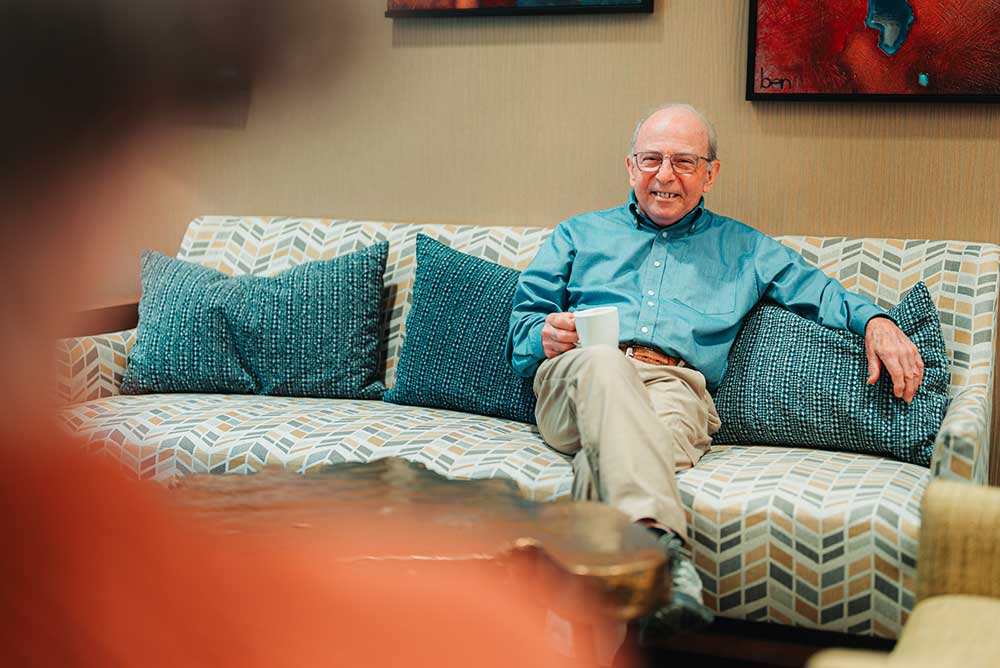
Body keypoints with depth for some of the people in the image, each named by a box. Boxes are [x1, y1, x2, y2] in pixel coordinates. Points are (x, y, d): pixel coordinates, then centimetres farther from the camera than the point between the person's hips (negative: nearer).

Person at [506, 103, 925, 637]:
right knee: (603, 363, -40)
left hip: (677, 387, 1)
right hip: (576, 380, -1)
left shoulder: (743, 248, 32)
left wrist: (875, 321, 2)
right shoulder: (579, 234, 30)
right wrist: (545, 333, -2)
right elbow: (523, 320, 23)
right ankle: (661, 545, -60)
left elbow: (819, 292, 24)